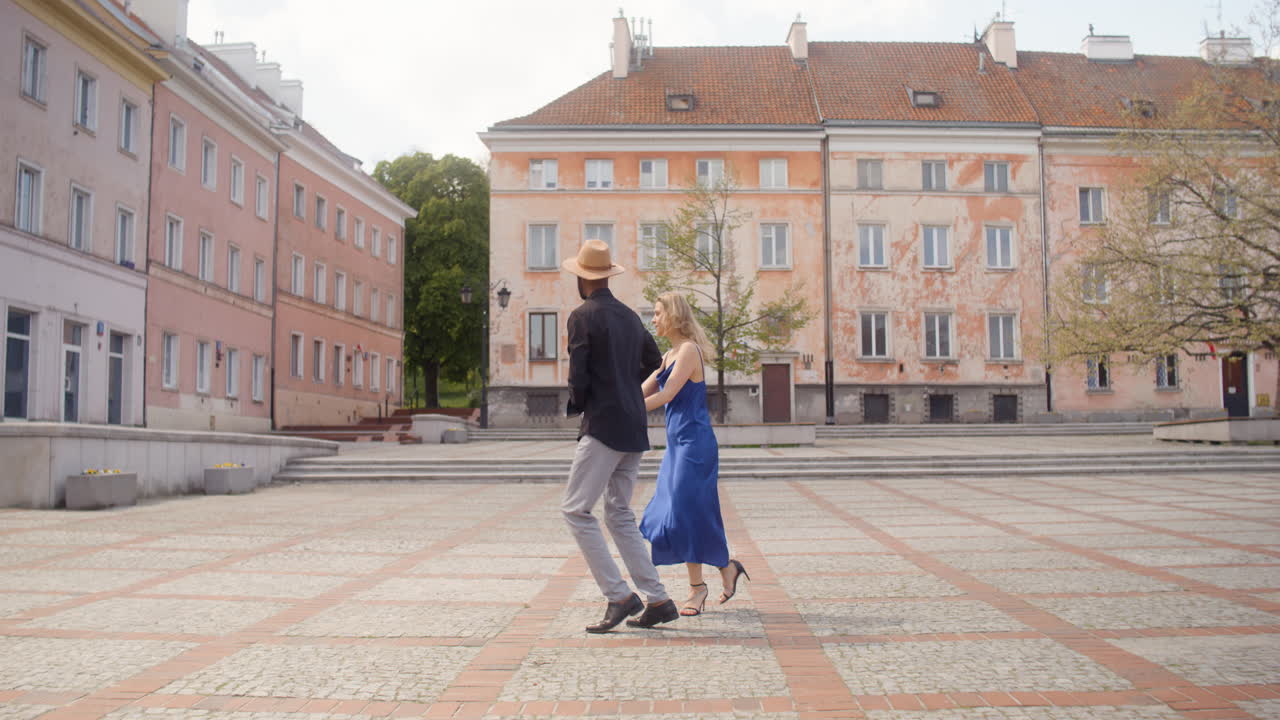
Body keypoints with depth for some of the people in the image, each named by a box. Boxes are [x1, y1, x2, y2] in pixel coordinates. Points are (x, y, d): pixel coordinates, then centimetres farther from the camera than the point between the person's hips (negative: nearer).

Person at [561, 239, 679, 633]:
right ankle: (657, 600, 11)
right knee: (619, 514, 14)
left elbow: (578, 375, -13)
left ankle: (619, 596, -7)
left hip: (604, 424, -8)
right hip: (635, 426, 8)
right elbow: (654, 361, 24)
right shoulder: (630, 316, 14)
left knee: (576, 510, -3)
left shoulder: (583, 316, -8)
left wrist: (578, 405, 6)